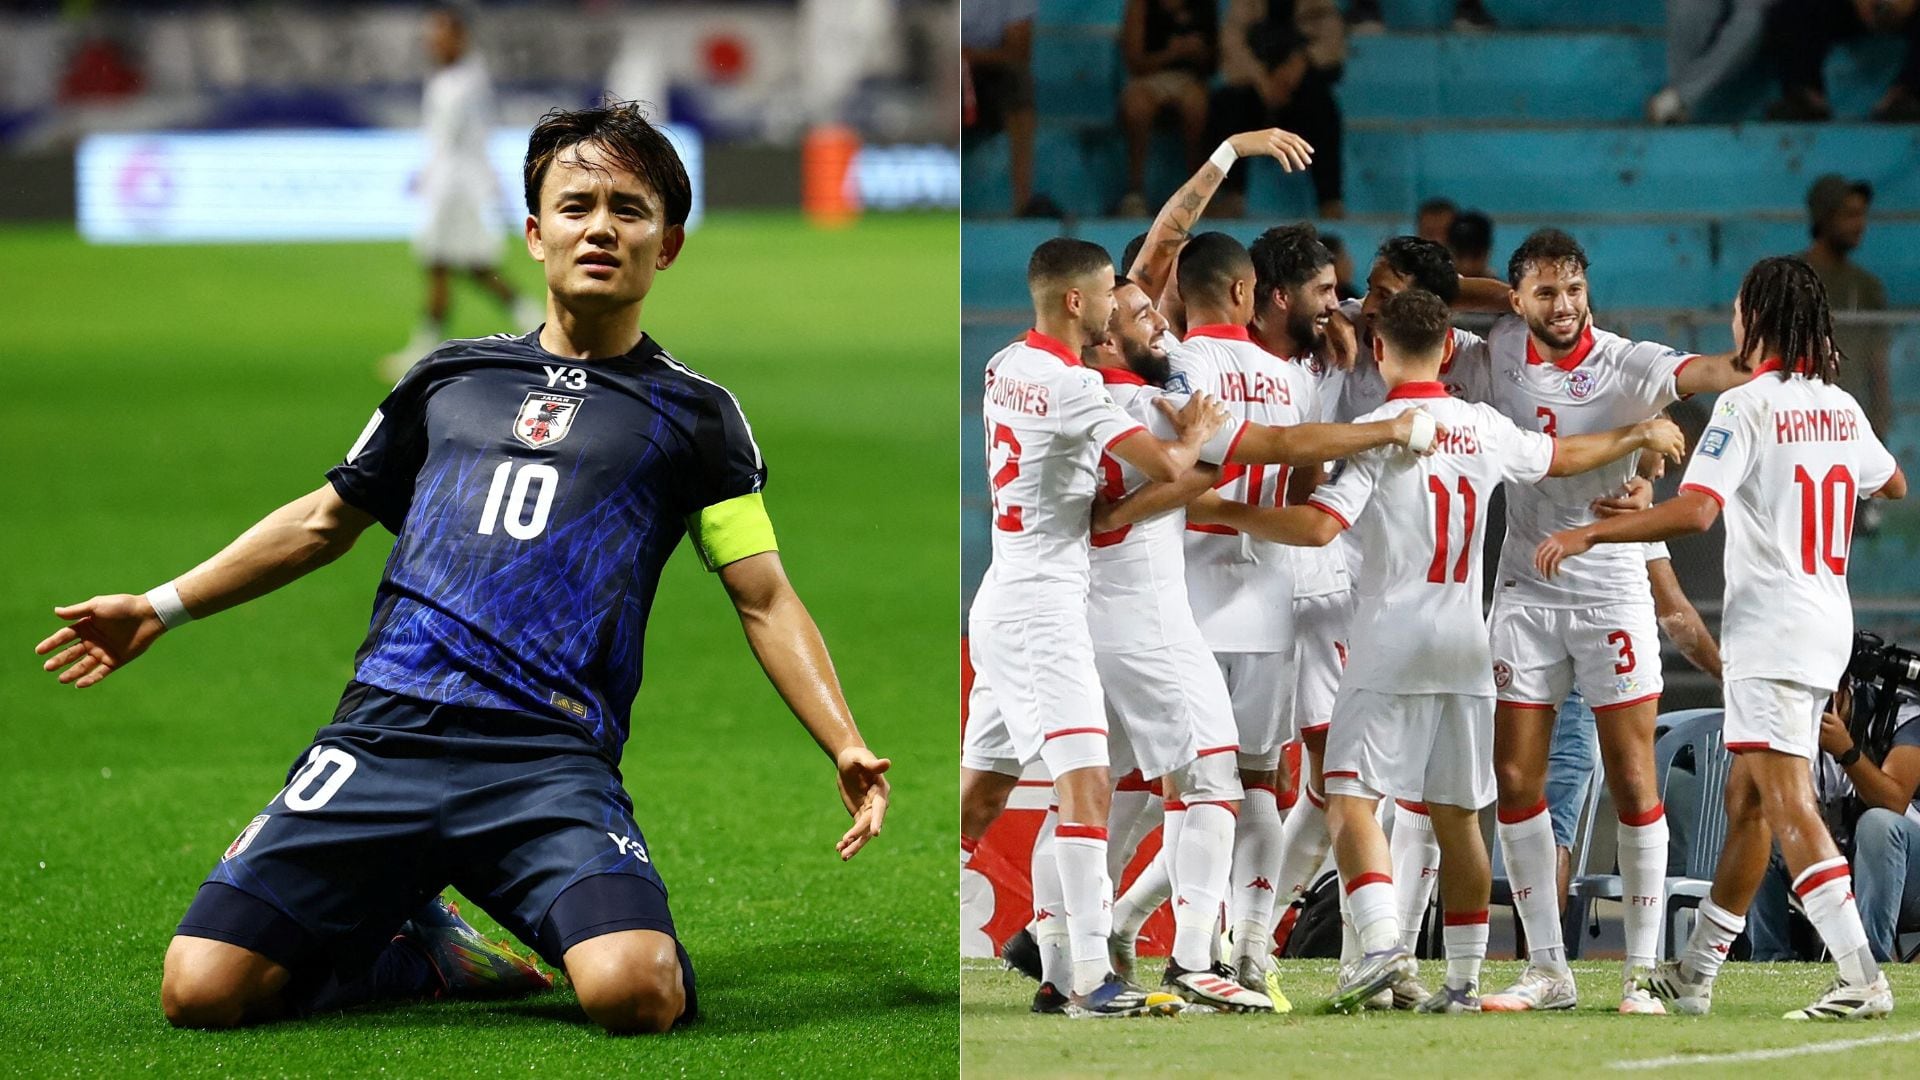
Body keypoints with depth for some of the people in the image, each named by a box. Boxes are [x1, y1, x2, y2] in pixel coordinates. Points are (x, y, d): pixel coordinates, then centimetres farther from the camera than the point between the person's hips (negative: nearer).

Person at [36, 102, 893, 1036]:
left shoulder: (694, 414, 12)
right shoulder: (450, 378, 20)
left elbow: (765, 601, 9)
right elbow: (327, 519, 31)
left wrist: (844, 746, -6)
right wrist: (160, 608, 29)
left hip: (550, 758, -3)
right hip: (382, 735, 3)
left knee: (633, 992, -32)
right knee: (200, 989, -15)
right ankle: (397, 944, 15)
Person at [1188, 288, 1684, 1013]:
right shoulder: (1487, 430, 8)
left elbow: (1318, 526, -18)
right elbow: (1565, 456, 26)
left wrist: (1224, 513, -9)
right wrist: (1641, 434, 44)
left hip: (1390, 647, -5)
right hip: (1465, 652, 5)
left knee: (1351, 799, -7)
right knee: (1458, 816, 10)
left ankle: (1382, 942, -26)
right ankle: (1465, 978, 12)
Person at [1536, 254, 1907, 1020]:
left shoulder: (1747, 406, -12)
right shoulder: (1841, 406, 11)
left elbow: (1695, 510, -25)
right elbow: (1893, 484, 30)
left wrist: (1588, 534, -20)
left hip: (1772, 627, -9)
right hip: (1827, 624, 9)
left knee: (1788, 804, -13)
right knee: (1746, 798, 15)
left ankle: (1861, 976, -23)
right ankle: (1696, 972, 23)